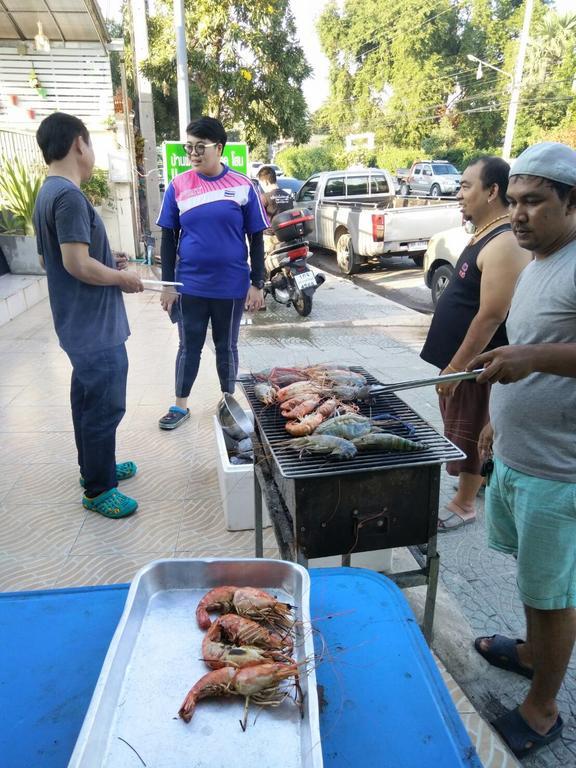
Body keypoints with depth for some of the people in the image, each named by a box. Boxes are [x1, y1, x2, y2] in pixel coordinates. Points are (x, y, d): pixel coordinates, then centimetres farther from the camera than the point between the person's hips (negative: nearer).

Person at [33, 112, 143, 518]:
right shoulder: (69, 196, -19)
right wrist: (121, 277, -10)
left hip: (82, 324, 10)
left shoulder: (48, 193, 12)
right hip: (97, 326, -10)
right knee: (105, 406, 1)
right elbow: (77, 263, -25)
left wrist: (109, 265, 13)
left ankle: (95, 466, 36)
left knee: (89, 400, 20)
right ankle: (98, 490, 14)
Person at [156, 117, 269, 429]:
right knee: (189, 346, 10)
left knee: (226, 347, 13)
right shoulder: (178, 186, 0)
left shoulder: (243, 186, -3)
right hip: (190, 285, 1)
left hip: (231, 286, -1)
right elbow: (168, 239, 4)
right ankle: (180, 405, 25)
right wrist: (167, 283, 1)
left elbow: (256, 238, 1)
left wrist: (257, 283, -3)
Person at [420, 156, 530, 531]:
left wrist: (456, 367, -21)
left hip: (476, 364, -9)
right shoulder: (484, 237, 11)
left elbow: (491, 316, -25)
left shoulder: (505, 244, -21)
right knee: (466, 433, 21)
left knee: (469, 435, 4)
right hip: (460, 359, 10)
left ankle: (464, 504, 19)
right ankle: (478, 480, 38)